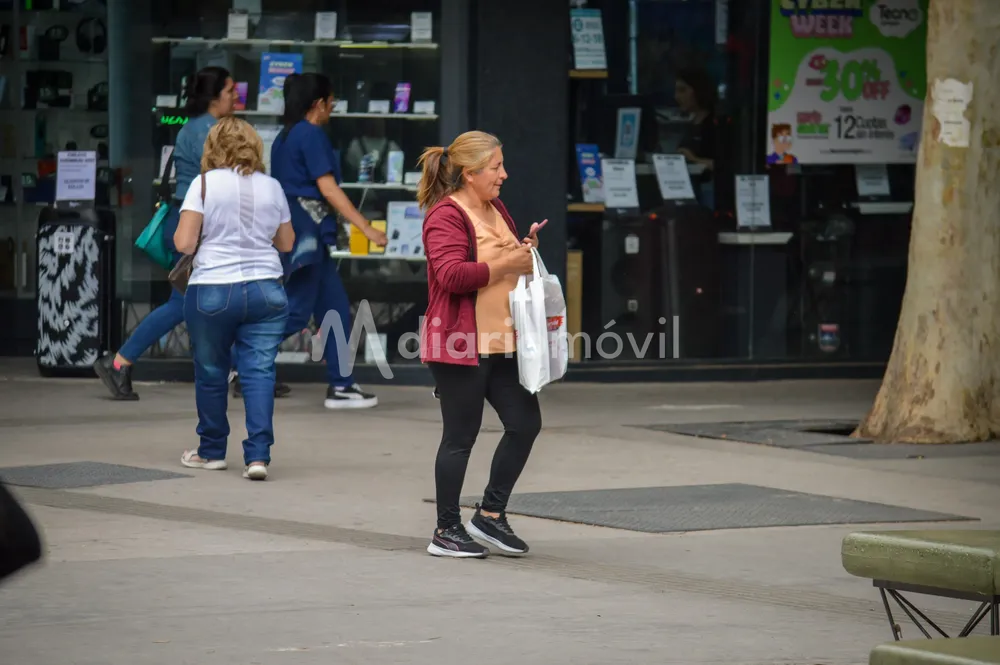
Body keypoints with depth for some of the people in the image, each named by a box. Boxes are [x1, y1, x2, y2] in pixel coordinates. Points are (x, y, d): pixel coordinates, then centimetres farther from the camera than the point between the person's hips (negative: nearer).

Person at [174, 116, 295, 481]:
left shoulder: (205, 184, -4)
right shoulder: (272, 187, 7)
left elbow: (184, 243, -9)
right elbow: (287, 243, 16)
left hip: (212, 292, -2)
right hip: (266, 291, 2)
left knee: (211, 372, 11)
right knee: (259, 370, 0)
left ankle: (212, 451, 23)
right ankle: (258, 455, -9)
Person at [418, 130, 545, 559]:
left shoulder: (496, 210, 15)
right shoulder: (446, 215, -13)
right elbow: (451, 274, -25)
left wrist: (526, 249, 9)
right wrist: (503, 265, -21)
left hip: (501, 343, 9)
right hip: (460, 346, -9)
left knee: (525, 423, 5)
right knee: (461, 437, -2)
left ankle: (490, 515, 16)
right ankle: (447, 531, 8)